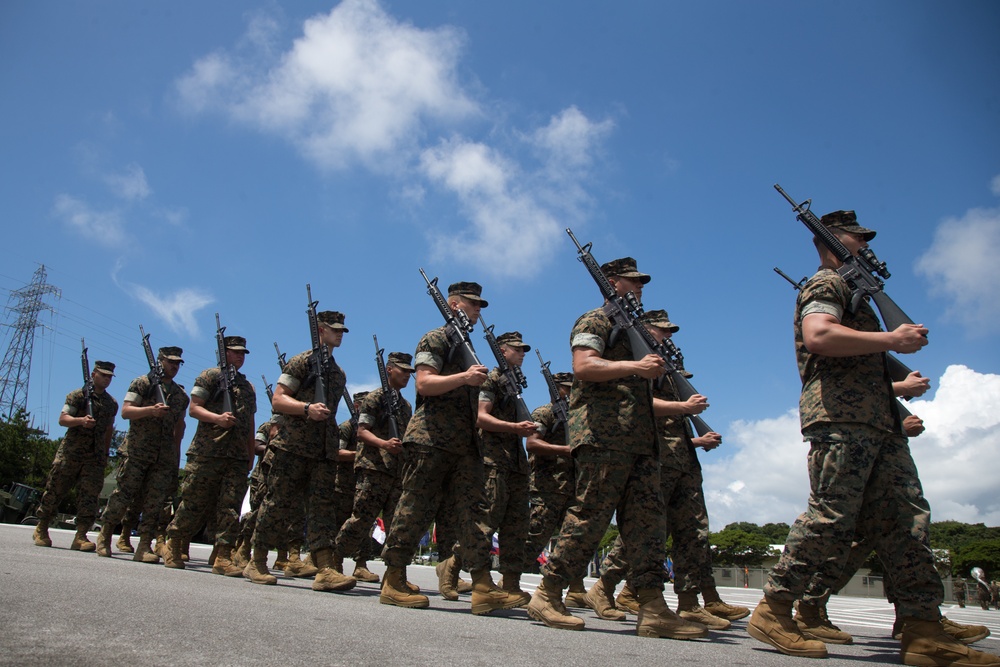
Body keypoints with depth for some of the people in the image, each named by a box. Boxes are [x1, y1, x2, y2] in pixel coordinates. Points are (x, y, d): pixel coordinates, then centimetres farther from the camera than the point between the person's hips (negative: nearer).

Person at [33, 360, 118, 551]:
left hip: (95, 457, 3)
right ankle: (41, 530, 22)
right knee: (55, 489, 4)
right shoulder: (78, 395, 0)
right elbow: (62, 419, -8)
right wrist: (81, 420, -27)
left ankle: (80, 537, -6)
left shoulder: (112, 403, 14)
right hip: (70, 452, -3)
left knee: (90, 495, -6)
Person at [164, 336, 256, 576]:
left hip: (238, 457, 5)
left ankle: (223, 557, 0)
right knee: (194, 503, 1)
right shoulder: (210, 376, 4)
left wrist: (251, 455, 17)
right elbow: (193, 408, -4)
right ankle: (173, 545, 19)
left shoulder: (248, 386, 22)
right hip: (207, 452, -5)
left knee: (230, 507, -1)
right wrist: (217, 418, -21)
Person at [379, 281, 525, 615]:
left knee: (472, 510, 0)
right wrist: (464, 377, -24)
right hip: (431, 439, -8)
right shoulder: (435, 339, 0)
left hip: (465, 444, 8)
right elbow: (423, 383, -15)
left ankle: (483, 587, -3)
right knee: (414, 511, -4)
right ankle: (393, 582, 6)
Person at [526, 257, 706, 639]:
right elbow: (583, 366, -15)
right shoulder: (596, 321, 2)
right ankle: (546, 595, 0)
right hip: (603, 433, -9)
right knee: (590, 515, -10)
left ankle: (653, 610, 3)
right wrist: (634, 366, -20)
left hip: (639, 437, 9)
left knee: (647, 518, 2)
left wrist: (656, 365, 16)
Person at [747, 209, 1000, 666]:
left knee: (904, 520, 3)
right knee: (830, 519, -14)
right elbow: (817, 336, -21)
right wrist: (893, 340, -15)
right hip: (839, 419, -10)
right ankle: (772, 613, -8)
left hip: (875, 423, 10)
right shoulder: (827, 283, 1)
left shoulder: (853, 288, 32)